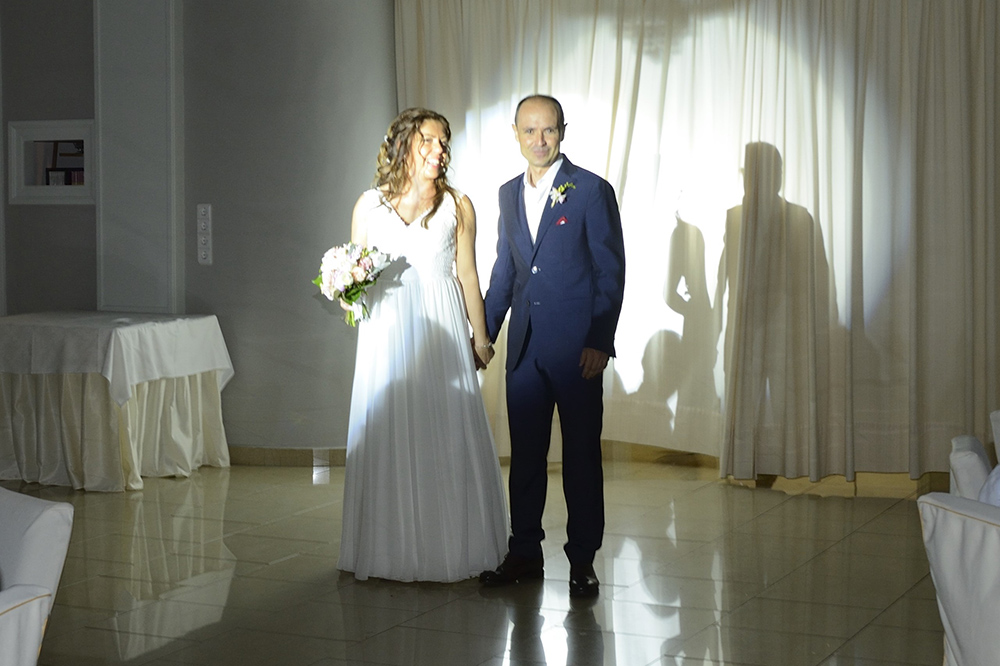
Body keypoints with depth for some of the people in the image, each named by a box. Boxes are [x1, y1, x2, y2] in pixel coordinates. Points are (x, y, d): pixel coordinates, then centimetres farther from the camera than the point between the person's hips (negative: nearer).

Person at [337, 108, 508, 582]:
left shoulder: (457, 206, 6)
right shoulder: (370, 204, 8)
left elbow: (467, 276, 8)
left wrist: (480, 338, 7)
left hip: (441, 331, -1)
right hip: (386, 332, 1)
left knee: (446, 434, -1)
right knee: (389, 438, 2)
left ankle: (448, 548, 8)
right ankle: (392, 550, 11)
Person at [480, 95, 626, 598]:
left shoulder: (592, 191, -6)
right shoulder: (509, 194, 11)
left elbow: (612, 272, -7)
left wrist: (599, 342, -13)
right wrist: (484, 332, 15)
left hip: (576, 346, -5)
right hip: (524, 346, 5)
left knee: (581, 454, 3)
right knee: (525, 452, 10)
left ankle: (582, 560, 11)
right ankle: (524, 552, 21)